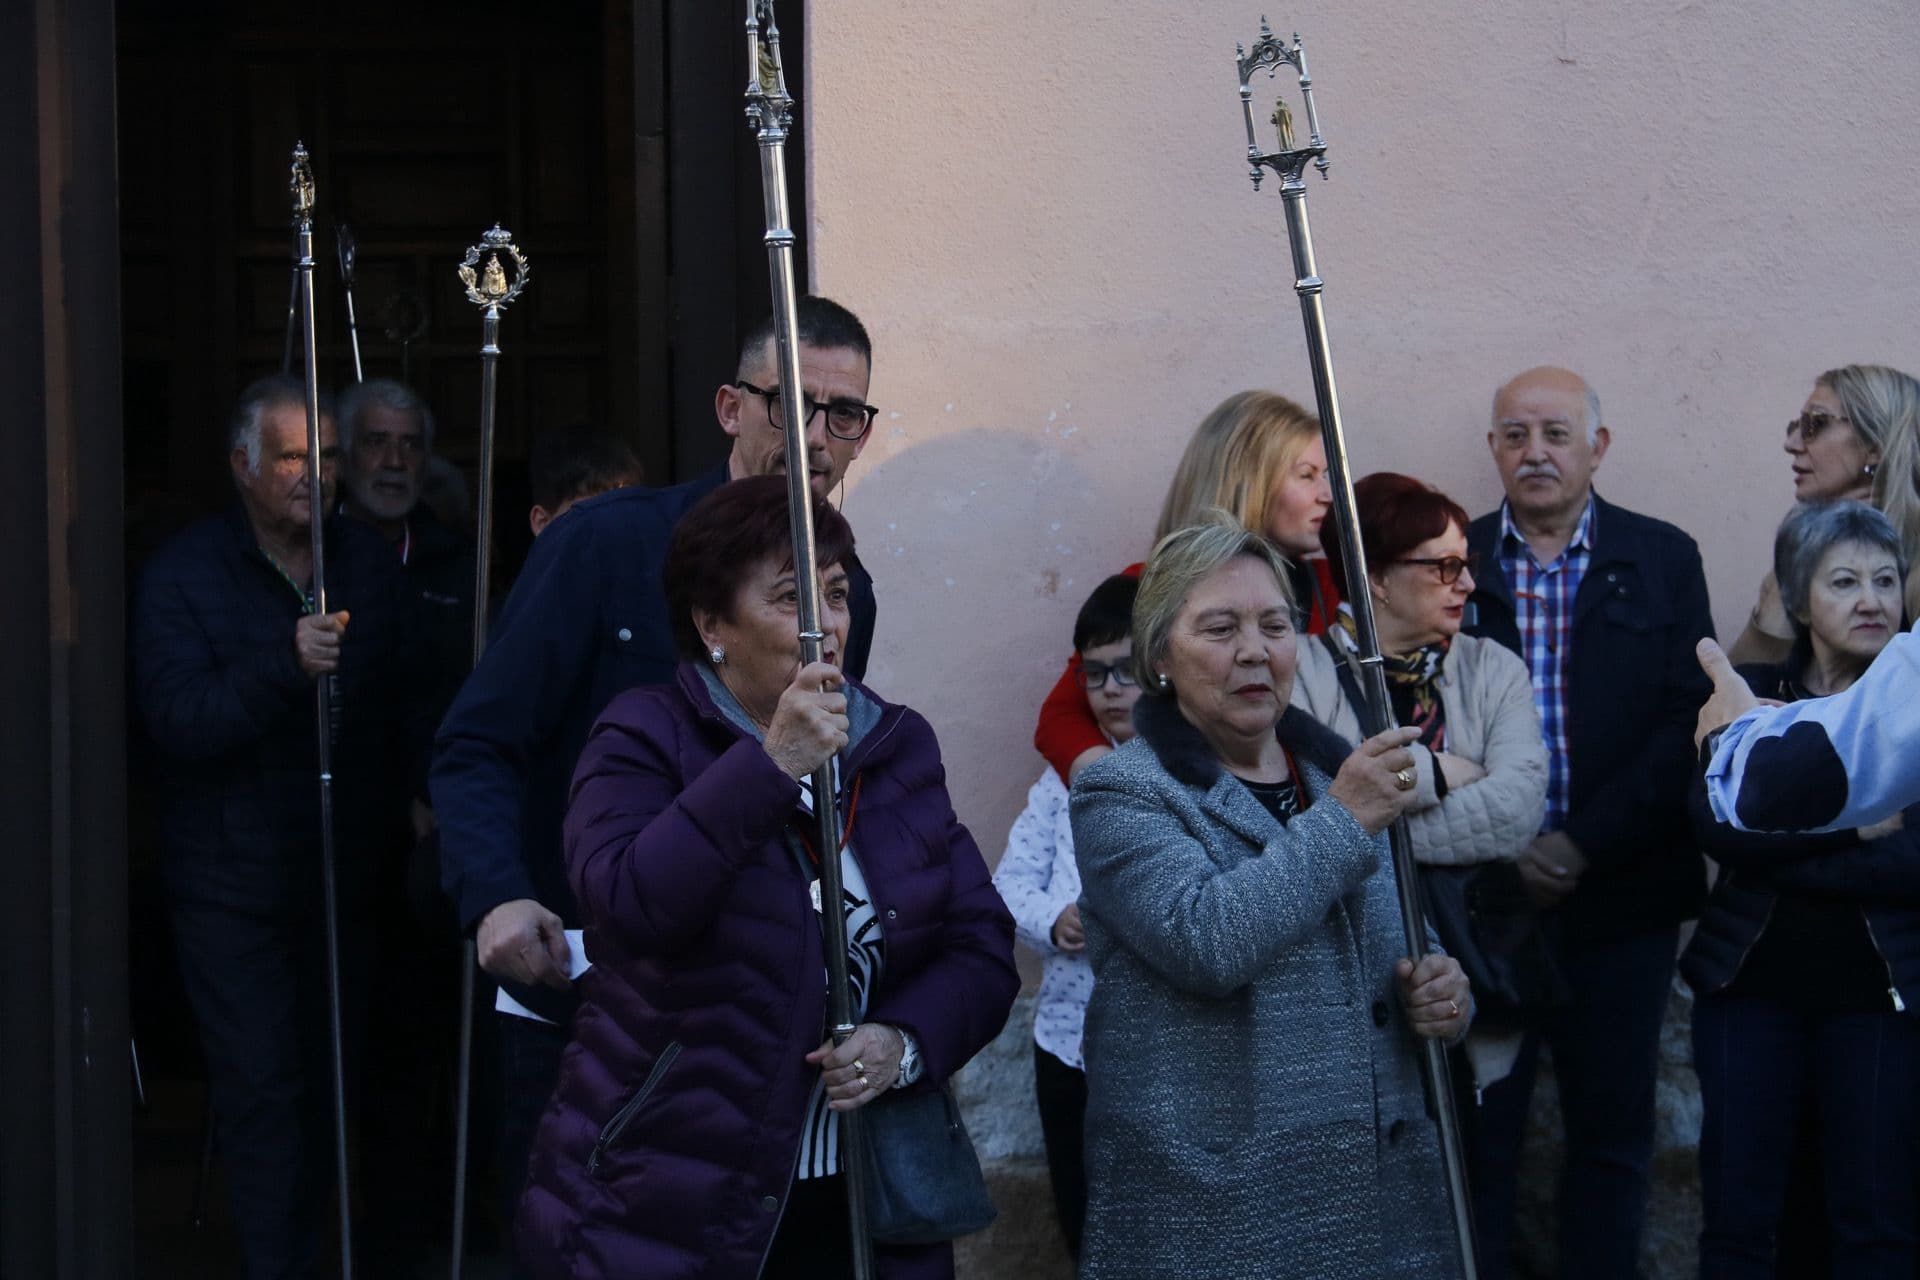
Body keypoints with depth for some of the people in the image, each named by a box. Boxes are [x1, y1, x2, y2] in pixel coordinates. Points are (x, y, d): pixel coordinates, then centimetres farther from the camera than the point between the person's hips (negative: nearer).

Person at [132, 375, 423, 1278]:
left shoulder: (370, 563, 9)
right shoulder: (182, 575, -5)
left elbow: (403, 699, 18)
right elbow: (176, 721, -17)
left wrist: (411, 797, 4)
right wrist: (285, 667, -29)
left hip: (343, 870, 4)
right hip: (233, 888, -4)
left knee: (328, 1080, 8)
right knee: (260, 1088, -6)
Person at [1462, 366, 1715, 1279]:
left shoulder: (1663, 560, 4)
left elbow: (1688, 722, -3)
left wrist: (1585, 845, -12)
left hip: (1621, 896, 1)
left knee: (1613, 1130, 9)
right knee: (1476, 1127, 4)